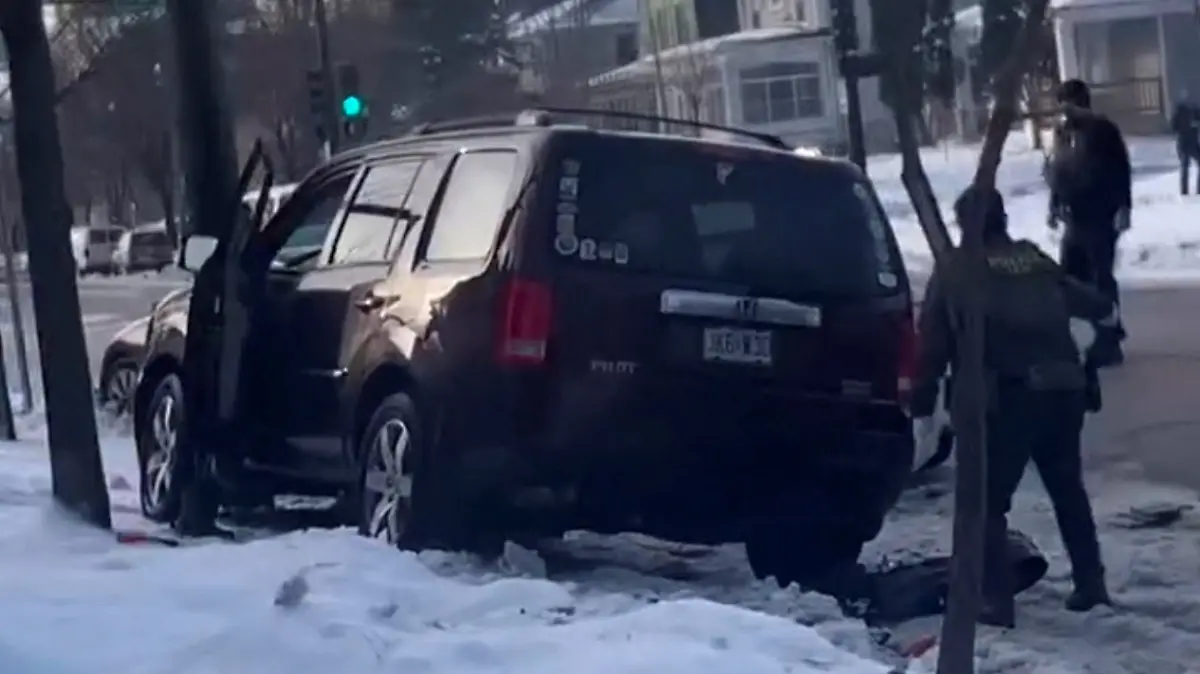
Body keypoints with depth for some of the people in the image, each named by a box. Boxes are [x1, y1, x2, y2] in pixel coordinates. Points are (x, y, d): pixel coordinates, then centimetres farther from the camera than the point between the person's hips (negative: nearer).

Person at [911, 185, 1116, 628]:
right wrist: (1102, 311, 62)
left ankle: (996, 600, -4)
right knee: (1068, 489, 24)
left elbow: (933, 345, 2)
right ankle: (1091, 584, 29)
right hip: (1063, 389, 5)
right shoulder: (1035, 260, 19)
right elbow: (1076, 295, 39)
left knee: (987, 500, 4)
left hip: (1006, 397, -5)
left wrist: (923, 408, 7)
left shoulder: (953, 271, 6)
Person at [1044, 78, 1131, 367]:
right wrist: (1055, 206, 16)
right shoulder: (1062, 132, 12)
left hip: (1100, 217, -7)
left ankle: (1108, 342, 0)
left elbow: (1121, 170, -10)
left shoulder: (1102, 129, -8)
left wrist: (1123, 207, -15)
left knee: (1101, 279, -6)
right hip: (1074, 219, 7)